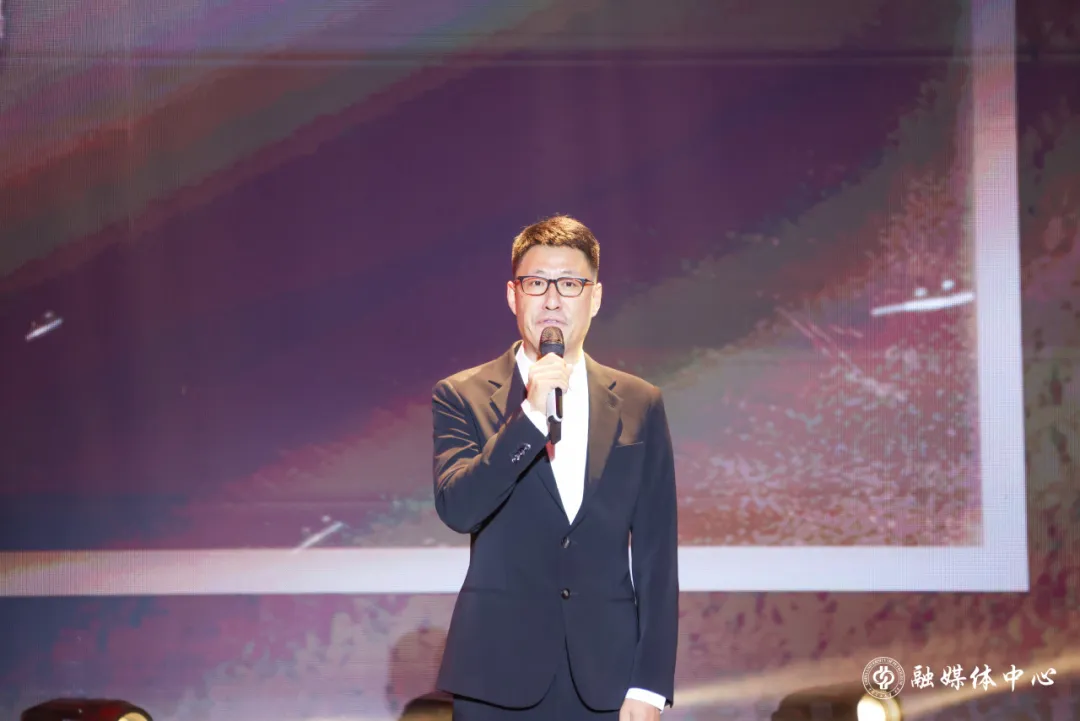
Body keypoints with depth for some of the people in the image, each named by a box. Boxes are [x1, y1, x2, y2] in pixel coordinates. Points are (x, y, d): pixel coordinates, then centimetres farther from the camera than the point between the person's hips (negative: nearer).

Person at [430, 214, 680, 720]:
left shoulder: (639, 405, 8)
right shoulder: (462, 397, 4)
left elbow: (657, 552, 6)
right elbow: (456, 508, -12)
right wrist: (530, 414, -20)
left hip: (604, 679, 1)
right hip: (499, 677, -1)